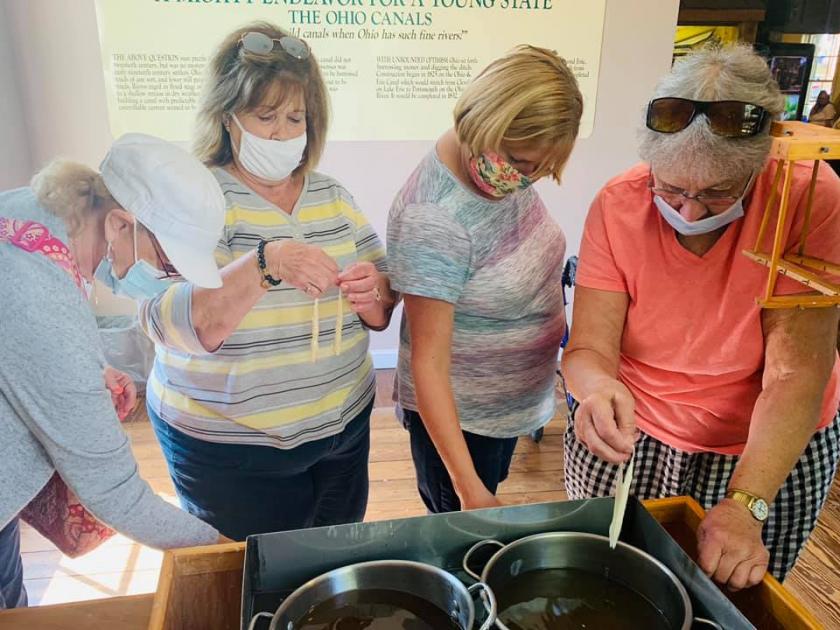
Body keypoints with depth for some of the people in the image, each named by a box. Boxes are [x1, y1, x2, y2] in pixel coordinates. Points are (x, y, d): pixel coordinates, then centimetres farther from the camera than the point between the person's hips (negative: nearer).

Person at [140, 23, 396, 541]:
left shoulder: (331, 195, 3)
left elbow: (383, 312, 4)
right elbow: (170, 323, -23)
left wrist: (372, 295, -19)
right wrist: (266, 264, -36)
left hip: (343, 428, 5)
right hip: (229, 454, -4)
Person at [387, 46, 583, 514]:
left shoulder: (507, 169, -9)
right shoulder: (433, 219, -32)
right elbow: (428, 364, -29)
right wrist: (469, 488, -29)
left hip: (513, 401, 7)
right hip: (456, 416, -7)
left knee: (495, 532, 27)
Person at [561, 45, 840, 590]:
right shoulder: (617, 207, -17)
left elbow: (796, 371, -25)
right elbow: (589, 350, -19)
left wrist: (745, 505, -33)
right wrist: (597, 388, -43)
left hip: (770, 448, 0)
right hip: (631, 432, 1)